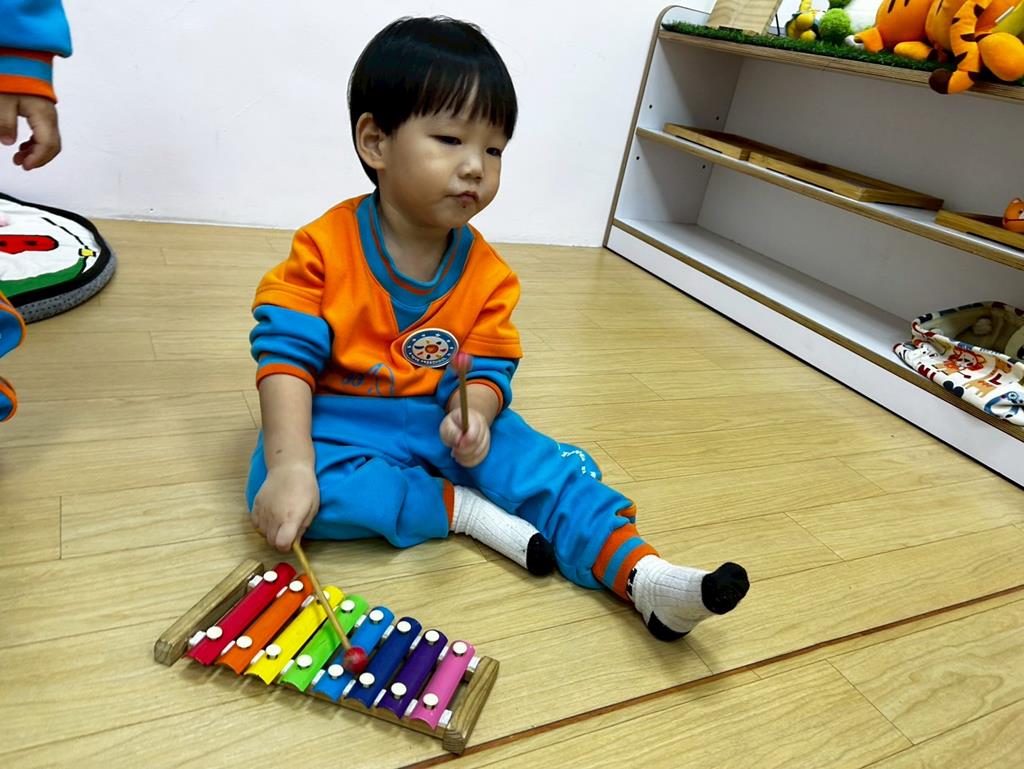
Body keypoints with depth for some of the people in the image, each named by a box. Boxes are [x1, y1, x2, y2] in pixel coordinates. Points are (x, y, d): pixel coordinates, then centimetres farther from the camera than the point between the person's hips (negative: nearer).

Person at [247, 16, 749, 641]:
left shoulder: (487, 274, -4)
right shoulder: (324, 248, -14)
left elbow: (488, 371, -3)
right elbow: (286, 354, -19)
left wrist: (472, 416, -28)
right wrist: (291, 465, -31)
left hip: (445, 423, 2)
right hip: (337, 424, -2)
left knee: (553, 469, -16)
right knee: (280, 489, -31)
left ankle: (642, 575, -17)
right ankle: (460, 508, -23)